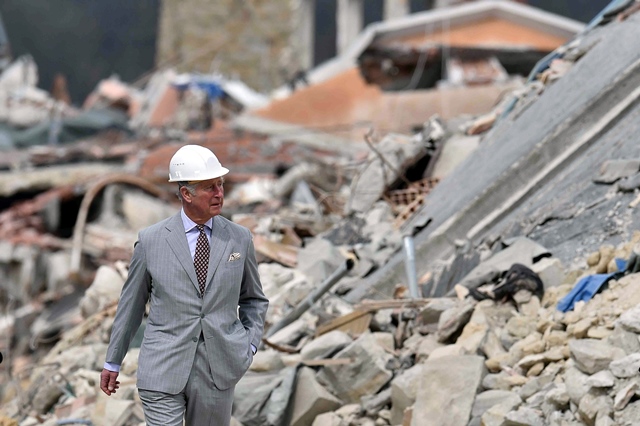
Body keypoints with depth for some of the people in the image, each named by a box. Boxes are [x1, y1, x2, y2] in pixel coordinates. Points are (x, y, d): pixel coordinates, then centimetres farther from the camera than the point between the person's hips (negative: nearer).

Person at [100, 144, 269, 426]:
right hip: (163, 370, -2)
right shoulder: (151, 241, -1)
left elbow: (253, 299, 17)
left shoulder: (239, 239, 4)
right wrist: (112, 362, 14)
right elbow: (131, 304, 9)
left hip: (217, 371, 2)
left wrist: (250, 344, 0)